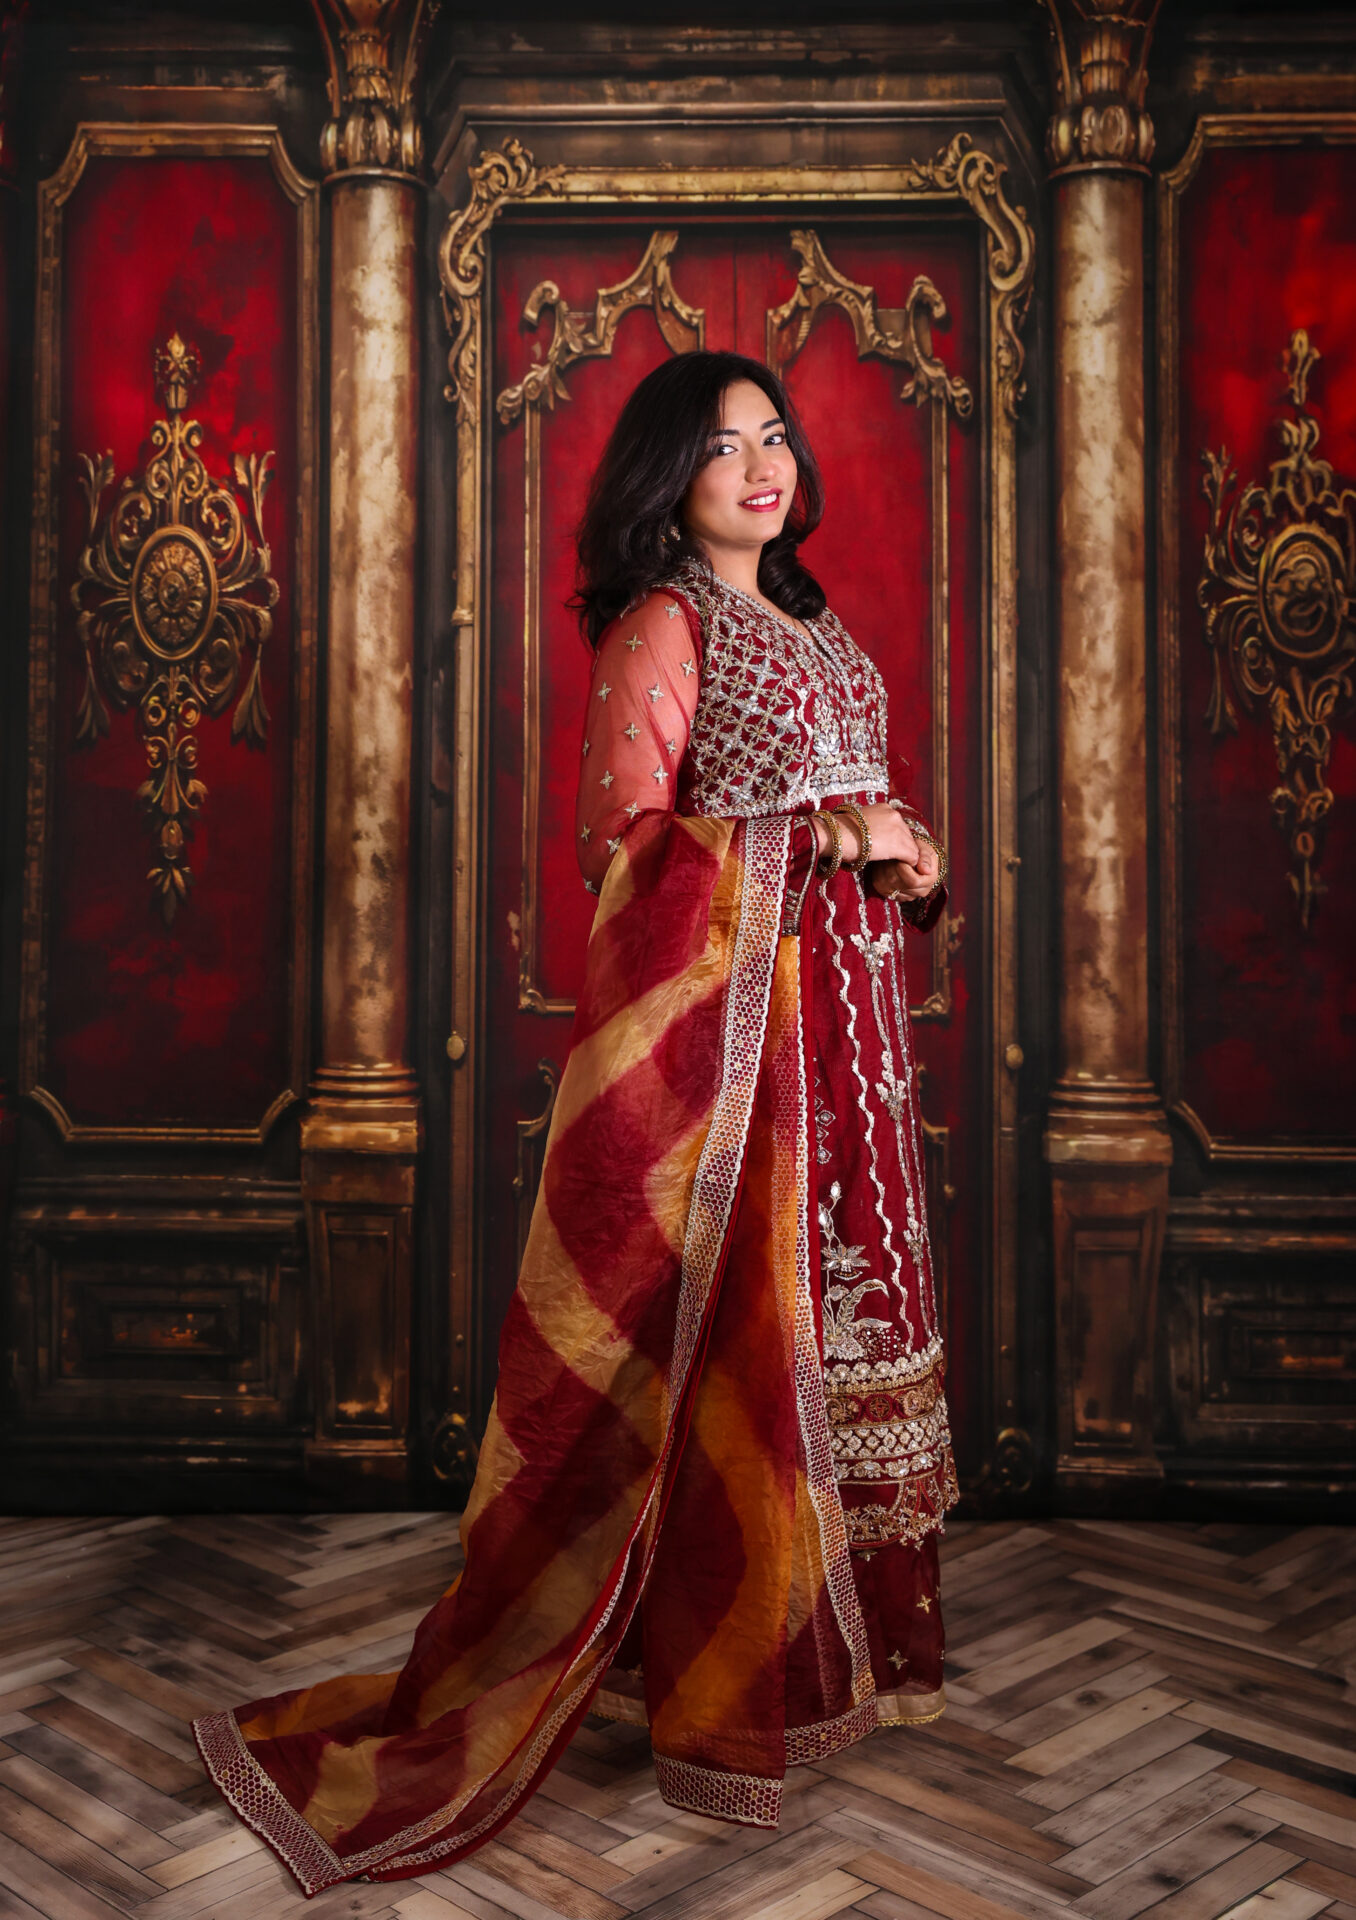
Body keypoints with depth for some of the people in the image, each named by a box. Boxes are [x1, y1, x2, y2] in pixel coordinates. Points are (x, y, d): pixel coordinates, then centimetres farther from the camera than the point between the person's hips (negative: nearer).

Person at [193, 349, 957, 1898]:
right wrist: (819, 842, -18)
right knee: (728, 1324, -4)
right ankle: (719, 1693, 9)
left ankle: (836, 1637, 26)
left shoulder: (804, 621, 20)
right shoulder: (660, 624, -6)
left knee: (838, 1297, 12)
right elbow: (626, 840, -14)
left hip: (836, 1001, 9)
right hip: (721, 1009, -8)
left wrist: (910, 859, 6)